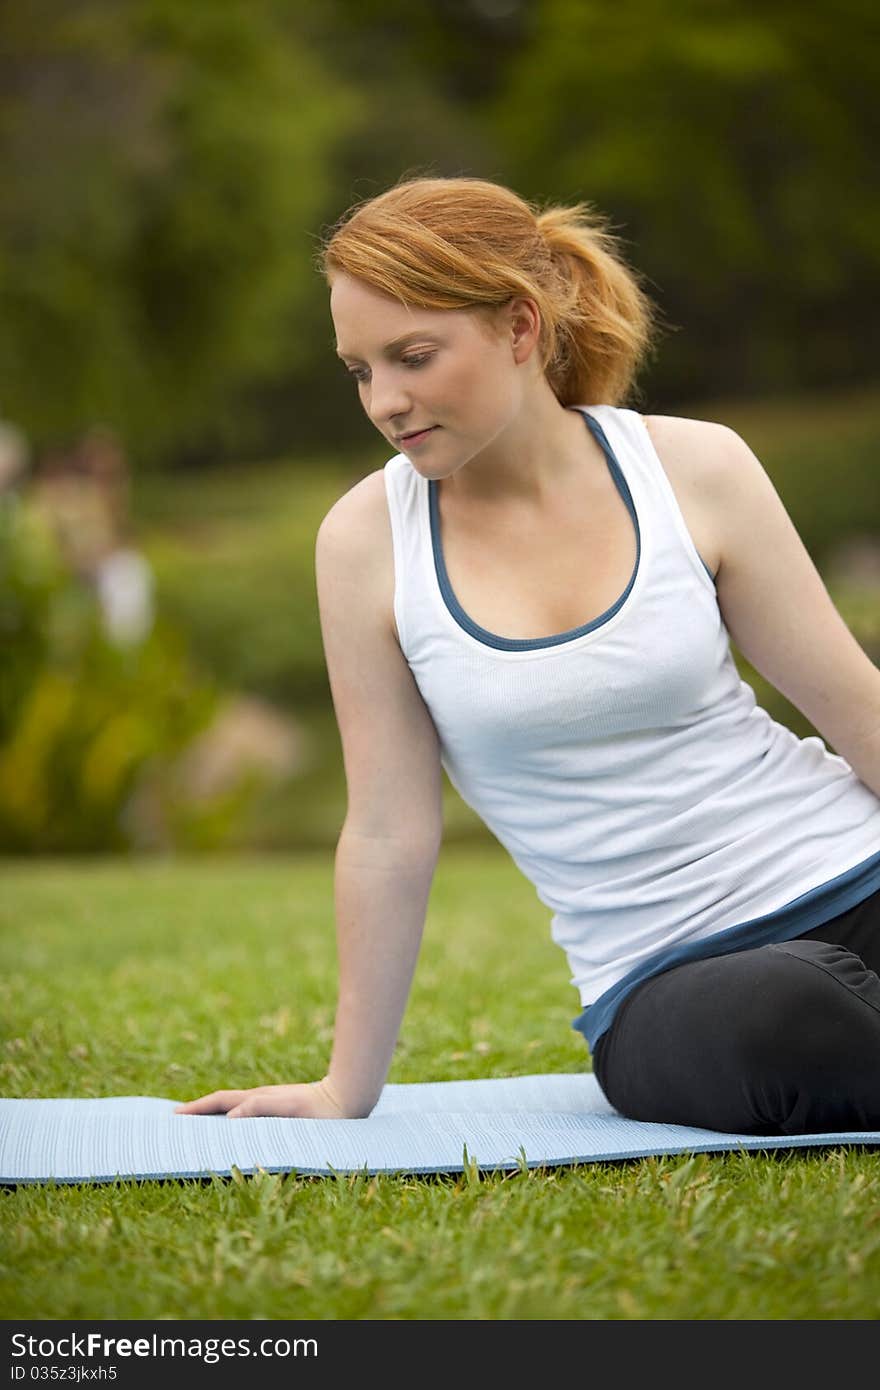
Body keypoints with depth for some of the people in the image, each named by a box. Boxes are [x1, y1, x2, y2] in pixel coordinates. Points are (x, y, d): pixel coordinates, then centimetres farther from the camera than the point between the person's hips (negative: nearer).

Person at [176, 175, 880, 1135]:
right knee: (782, 1018, -35)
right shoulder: (367, 541, -3)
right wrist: (348, 1089, 4)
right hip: (660, 976, -1)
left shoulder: (694, 469, -2)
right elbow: (390, 831, 2)